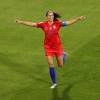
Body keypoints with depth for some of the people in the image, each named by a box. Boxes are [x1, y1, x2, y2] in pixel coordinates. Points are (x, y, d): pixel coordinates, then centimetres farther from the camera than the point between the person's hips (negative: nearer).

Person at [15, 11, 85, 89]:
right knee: (51, 65, -3)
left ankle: (64, 54, 47)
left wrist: (79, 18, -17)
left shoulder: (57, 23, -8)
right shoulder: (43, 24, -5)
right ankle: (54, 83, 12)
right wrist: (20, 22, -9)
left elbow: (69, 22, -10)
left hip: (57, 46, 0)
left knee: (60, 65, 11)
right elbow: (32, 24, -5)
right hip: (48, 47, 0)